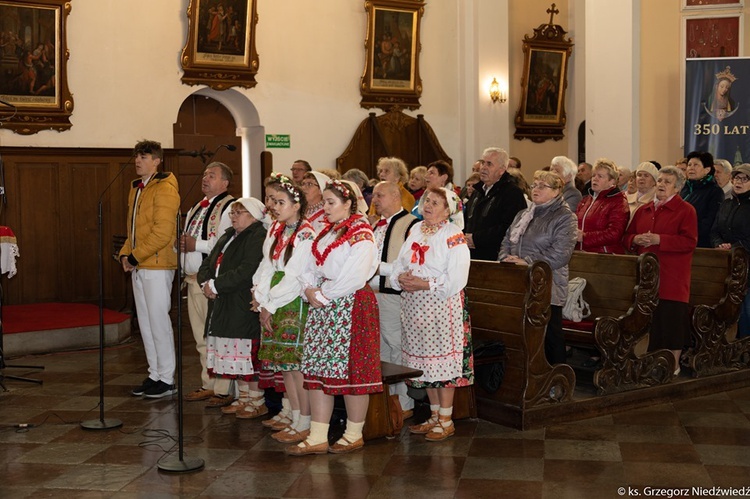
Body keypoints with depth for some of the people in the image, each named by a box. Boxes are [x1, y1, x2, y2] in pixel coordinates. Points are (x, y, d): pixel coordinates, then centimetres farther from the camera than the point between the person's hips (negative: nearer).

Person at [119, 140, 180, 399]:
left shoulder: (164, 189, -12)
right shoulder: (136, 189, 18)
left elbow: (162, 232, -20)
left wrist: (136, 256, -17)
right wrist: (125, 254, 7)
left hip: (157, 265, -9)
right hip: (138, 267, 9)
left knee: (159, 321, -5)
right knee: (145, 322, 13)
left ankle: (167, 379, 3)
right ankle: (155, 375, 22)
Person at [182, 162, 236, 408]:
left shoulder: (229, 207, -11)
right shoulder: (196, 209, 19)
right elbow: (186, 239, 28)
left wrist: (197, 244, -18)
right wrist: (182, 244, 4)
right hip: (194, 278, 10)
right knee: (202, 338, 16)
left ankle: (224, 390, 2)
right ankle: (208, 385, 26)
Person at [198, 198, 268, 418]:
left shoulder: (258, 237, -11)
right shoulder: (228, 236, 20)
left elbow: (246, 272, -22)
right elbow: (207, 265, 17)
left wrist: (216, 285, -16)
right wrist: (207, 283, -5)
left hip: (245, 307, -9)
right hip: (224, 308, 9)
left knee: (248, 355, -6)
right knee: (237, 356, 12)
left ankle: (257, 402, 3)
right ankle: (244, 397, 22)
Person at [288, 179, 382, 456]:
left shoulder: (360, 236, -10)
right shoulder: (326, 233, 16)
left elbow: (353, 279, -19)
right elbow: (310, 267, 14)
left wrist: (323, 295, -13)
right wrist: (310, 289, -5)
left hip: (350, 307, -8)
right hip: (322, 307, 8)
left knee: (350, 369, -1)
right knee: (317, 370, 6)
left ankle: (354, 435, 14)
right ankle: (317, 438, 11)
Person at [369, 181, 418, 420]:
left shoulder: (411, 224, -10)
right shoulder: (377, 225, 17)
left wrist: (381, 268, -19)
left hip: (394, 296, -8)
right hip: (372, 293, 9)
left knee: (399, 349, -3)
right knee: (381, 350, 15)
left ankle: (404, 405, 7)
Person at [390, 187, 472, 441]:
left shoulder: (454, 237, -8)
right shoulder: (415, 230, 12)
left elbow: (456, 280, -16)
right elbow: (399, 264, 12)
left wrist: (425, 284, -18)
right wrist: (401, 279, -9)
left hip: (442, 306, -6)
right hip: (414, 306, 6)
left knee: (443, 361, -2)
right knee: (423, 361, 11)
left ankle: (446, 420, 9)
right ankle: (435, 416, 23)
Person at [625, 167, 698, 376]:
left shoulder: (686, 210, -2)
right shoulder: (643, 210, 16)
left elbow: (689, 242, -13)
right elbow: (628, 237, 20)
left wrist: (659, 239, -19)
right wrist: (635, 239, -4)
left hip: (672, 278, -5)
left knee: (672, 319, -1)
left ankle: (673, 364, 11)